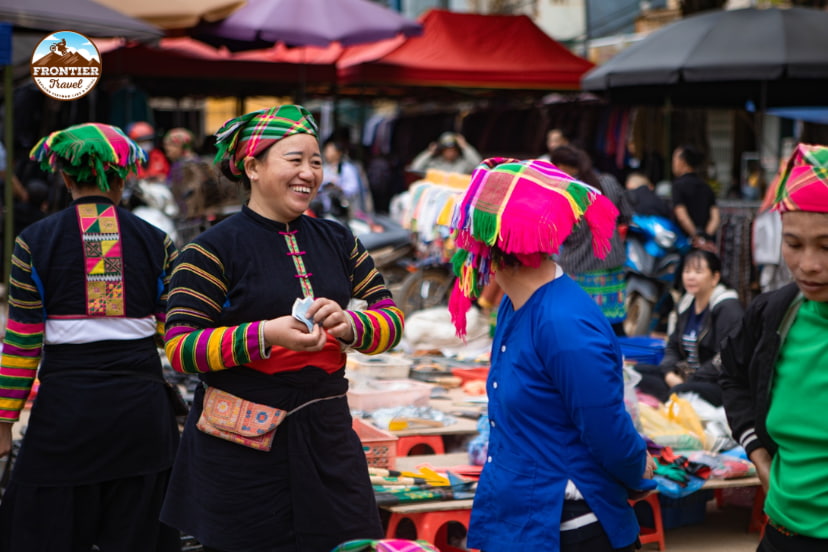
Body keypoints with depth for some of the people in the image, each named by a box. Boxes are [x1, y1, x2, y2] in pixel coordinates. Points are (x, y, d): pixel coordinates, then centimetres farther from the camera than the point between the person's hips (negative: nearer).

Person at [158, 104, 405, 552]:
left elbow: (391, 318, 9)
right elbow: (179, 347, -12)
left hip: (326, 436, 5)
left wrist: (350, 326, -14)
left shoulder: (335, 240, 10)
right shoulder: (214, 248, -6)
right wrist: (266, 335, -24)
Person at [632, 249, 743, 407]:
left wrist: (687, 381, -21)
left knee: (684, 391, -40)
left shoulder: (728, 308, -10)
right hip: (685, 374, 9)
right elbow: (672, 346, 19)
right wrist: (669, 374, -3)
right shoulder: (686, 305, 16)